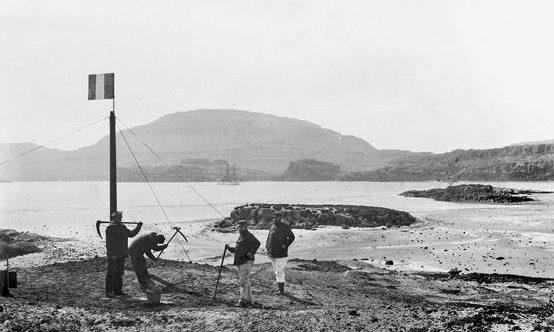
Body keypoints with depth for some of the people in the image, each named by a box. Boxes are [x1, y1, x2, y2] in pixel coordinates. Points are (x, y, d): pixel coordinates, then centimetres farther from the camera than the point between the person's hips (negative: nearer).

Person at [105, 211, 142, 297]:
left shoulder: (122, 227, 15)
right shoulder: (110, 228, -11)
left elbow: (131, 234, 25)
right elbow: (109, 242, -16)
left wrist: (138, 227, 13)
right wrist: (111, 254, -21)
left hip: (121, 255, 8)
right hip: (113, 255, -8)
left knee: (119, 273, 13)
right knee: (111, 274, -5)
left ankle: (117, 290, 21)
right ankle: (109, 292, -3)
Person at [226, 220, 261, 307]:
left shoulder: (249, 236, -9)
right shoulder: (240, 236, 20)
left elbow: (257, 243, -24)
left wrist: (251, 253, -26)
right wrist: (229, 248, 11)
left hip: (246, 261, -10)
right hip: (239, 262, 10)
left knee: (243, 281, -13)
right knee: (246, 281, 13)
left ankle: (242, 300, -16)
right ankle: (249, 300, 19)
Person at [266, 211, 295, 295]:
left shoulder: (285, 227, -6)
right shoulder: (272, 227, 14)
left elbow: (291, 237, -5)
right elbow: (269, 237, 25)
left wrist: (285, 245, -13)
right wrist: (267, 245, 10)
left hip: (281, 253, -7)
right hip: (272, 253, 7)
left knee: (279, 271, -11)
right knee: (276, 271, 12)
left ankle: (281, 290, -8)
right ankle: (279, 288, 20)